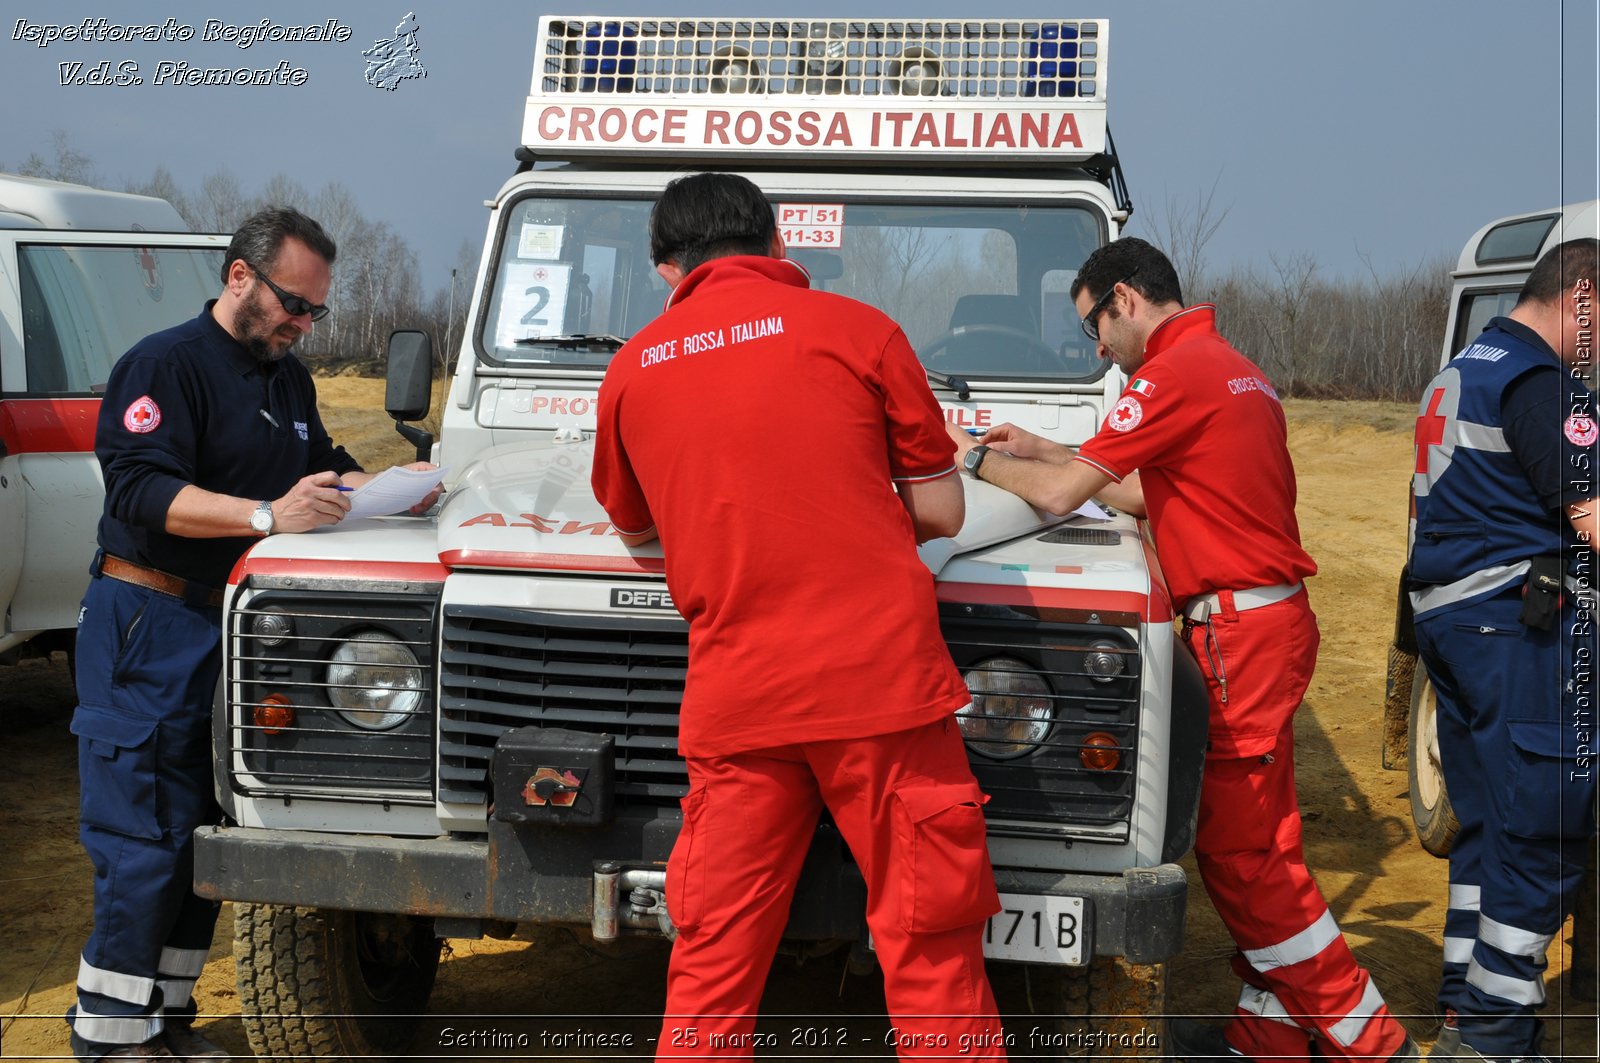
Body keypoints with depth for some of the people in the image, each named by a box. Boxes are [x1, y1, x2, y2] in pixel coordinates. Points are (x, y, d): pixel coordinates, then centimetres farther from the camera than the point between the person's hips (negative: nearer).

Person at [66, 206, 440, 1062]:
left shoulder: (288, 379, 15)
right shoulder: (165, 365, -11)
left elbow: (320, 466, 23)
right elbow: (140, 489, -22)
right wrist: (267, 516, -31)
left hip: (237, 623, 8)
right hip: (149, 624, -8)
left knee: (205, 831, 12)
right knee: (144, 841, -7)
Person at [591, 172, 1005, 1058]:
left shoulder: (632, 370, 9)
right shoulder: (855, 330, 1)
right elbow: (941, 513, 4)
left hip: (736, 698, 3)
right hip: (882, 681, -2)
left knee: (712, 971, 11)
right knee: (929, 953, 7)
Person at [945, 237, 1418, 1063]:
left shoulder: (1174, 374, -14)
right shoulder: (1230, 368, 18)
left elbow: (1062, 495, -15)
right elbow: (1144, 495, 22)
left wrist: (982, 459, 2)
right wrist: (1038, 450, 22)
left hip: (1241, 629, -10)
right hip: (1264, 619, 10)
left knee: (1241, 853, -3)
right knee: (1247, 843, 14)